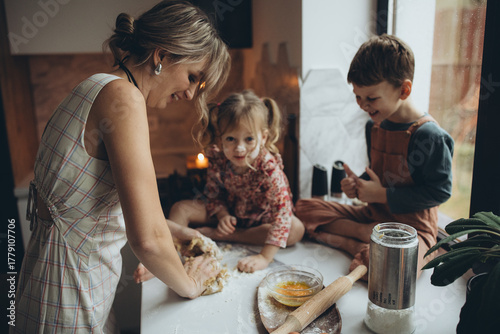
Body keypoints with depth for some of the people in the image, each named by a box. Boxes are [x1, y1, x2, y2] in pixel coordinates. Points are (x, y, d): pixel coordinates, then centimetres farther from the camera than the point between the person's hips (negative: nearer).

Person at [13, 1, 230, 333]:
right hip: (69, 289, -9)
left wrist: (174, 231, 20)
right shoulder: (123, 97, -24)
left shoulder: (102, 90, 6)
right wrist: (188, 284, -11)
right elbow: (147, 238, -29)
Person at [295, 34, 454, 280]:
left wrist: (383, 195, -17)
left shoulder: (429, 135, -18)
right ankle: (365, 234, -16)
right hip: (374, 215, 8)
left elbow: (440, 191, -17)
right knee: (305, 208, -3)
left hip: (412, 227, -8)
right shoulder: (374, 126, 5)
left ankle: (356, 244, -12)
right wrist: (358, 184, -5)